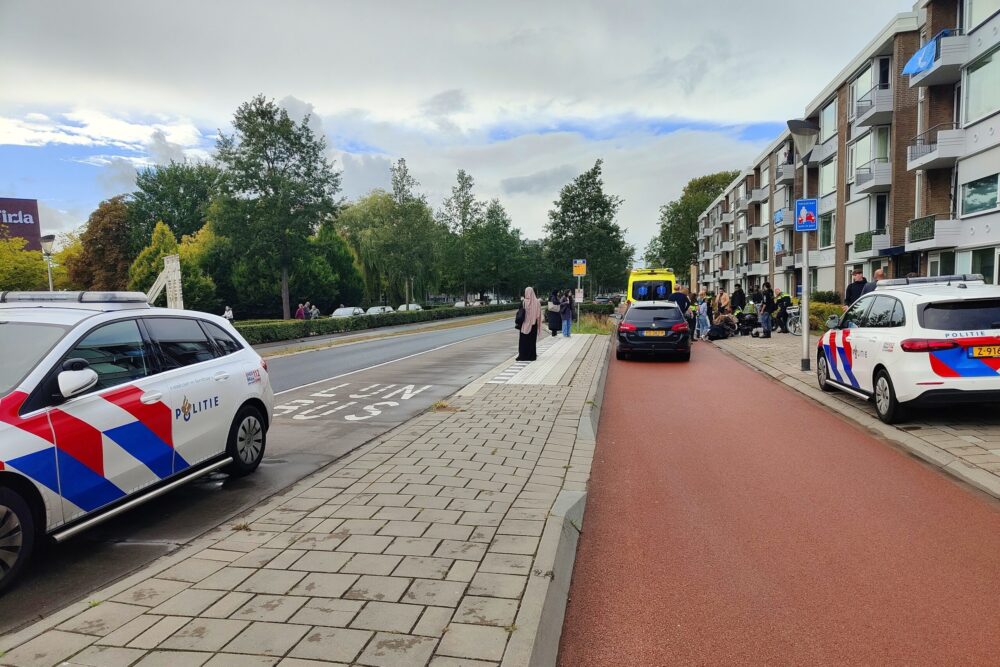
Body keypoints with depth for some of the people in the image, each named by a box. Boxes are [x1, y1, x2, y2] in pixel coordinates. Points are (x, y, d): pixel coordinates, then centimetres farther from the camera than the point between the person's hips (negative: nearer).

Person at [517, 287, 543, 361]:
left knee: (523, 340, 5)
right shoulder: (537, 302, -3)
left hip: (525, 324, -3)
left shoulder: (523, 302, -13)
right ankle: (532, 355, 12)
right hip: (533, 324, 3)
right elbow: (539, 315, 1)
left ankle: (522, 355, 5)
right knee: (532, 340, 11)